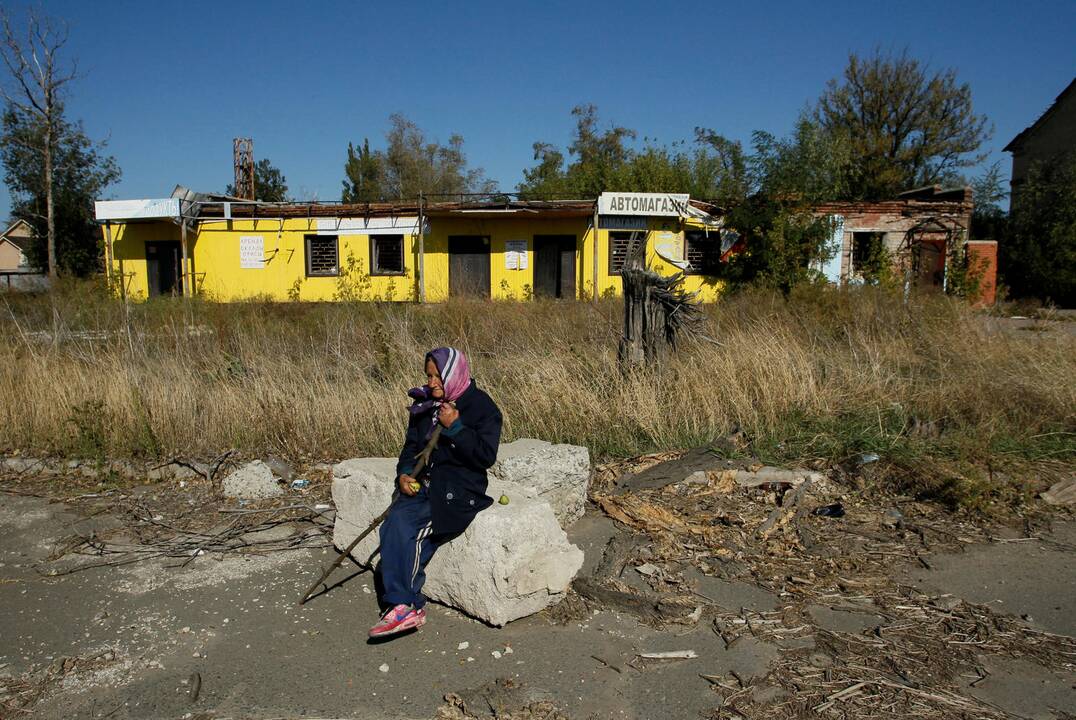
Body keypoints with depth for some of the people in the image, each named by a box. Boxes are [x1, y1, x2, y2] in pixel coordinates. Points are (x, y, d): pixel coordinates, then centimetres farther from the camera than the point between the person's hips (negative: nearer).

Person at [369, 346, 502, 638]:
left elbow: (486, 457, -14)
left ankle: (403, 605, -9)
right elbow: (411, 446, 18)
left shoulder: (482, 407, -7)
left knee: (411, 532, -24)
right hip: (423, 483, 6)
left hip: (459, 489, -6)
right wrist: (404, 473, -2)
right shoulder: (425, 404, 12)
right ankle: (406, 606, -17)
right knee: (393, 526, -21)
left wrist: (454, 426, -19)